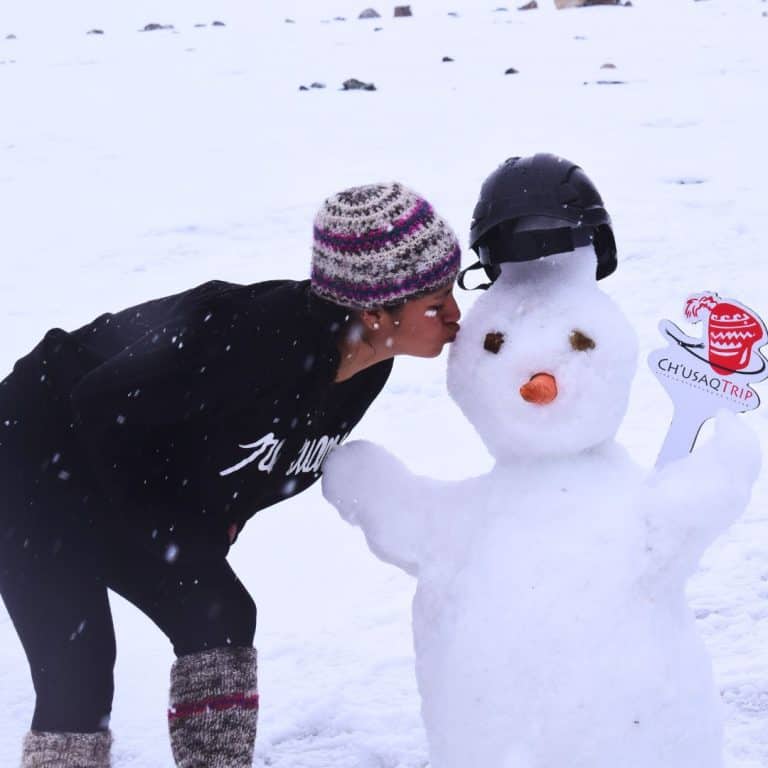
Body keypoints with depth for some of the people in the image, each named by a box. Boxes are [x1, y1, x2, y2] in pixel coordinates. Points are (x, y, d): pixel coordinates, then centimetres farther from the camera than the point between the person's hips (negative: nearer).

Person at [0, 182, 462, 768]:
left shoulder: (365, 367, -8)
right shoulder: (254, 340, -36)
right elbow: (101, 408, -28)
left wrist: (212, 525, -1)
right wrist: (159, 531, -17)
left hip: (120, 487, 9)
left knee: (221, 621, 9)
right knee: (77, 676, -14)